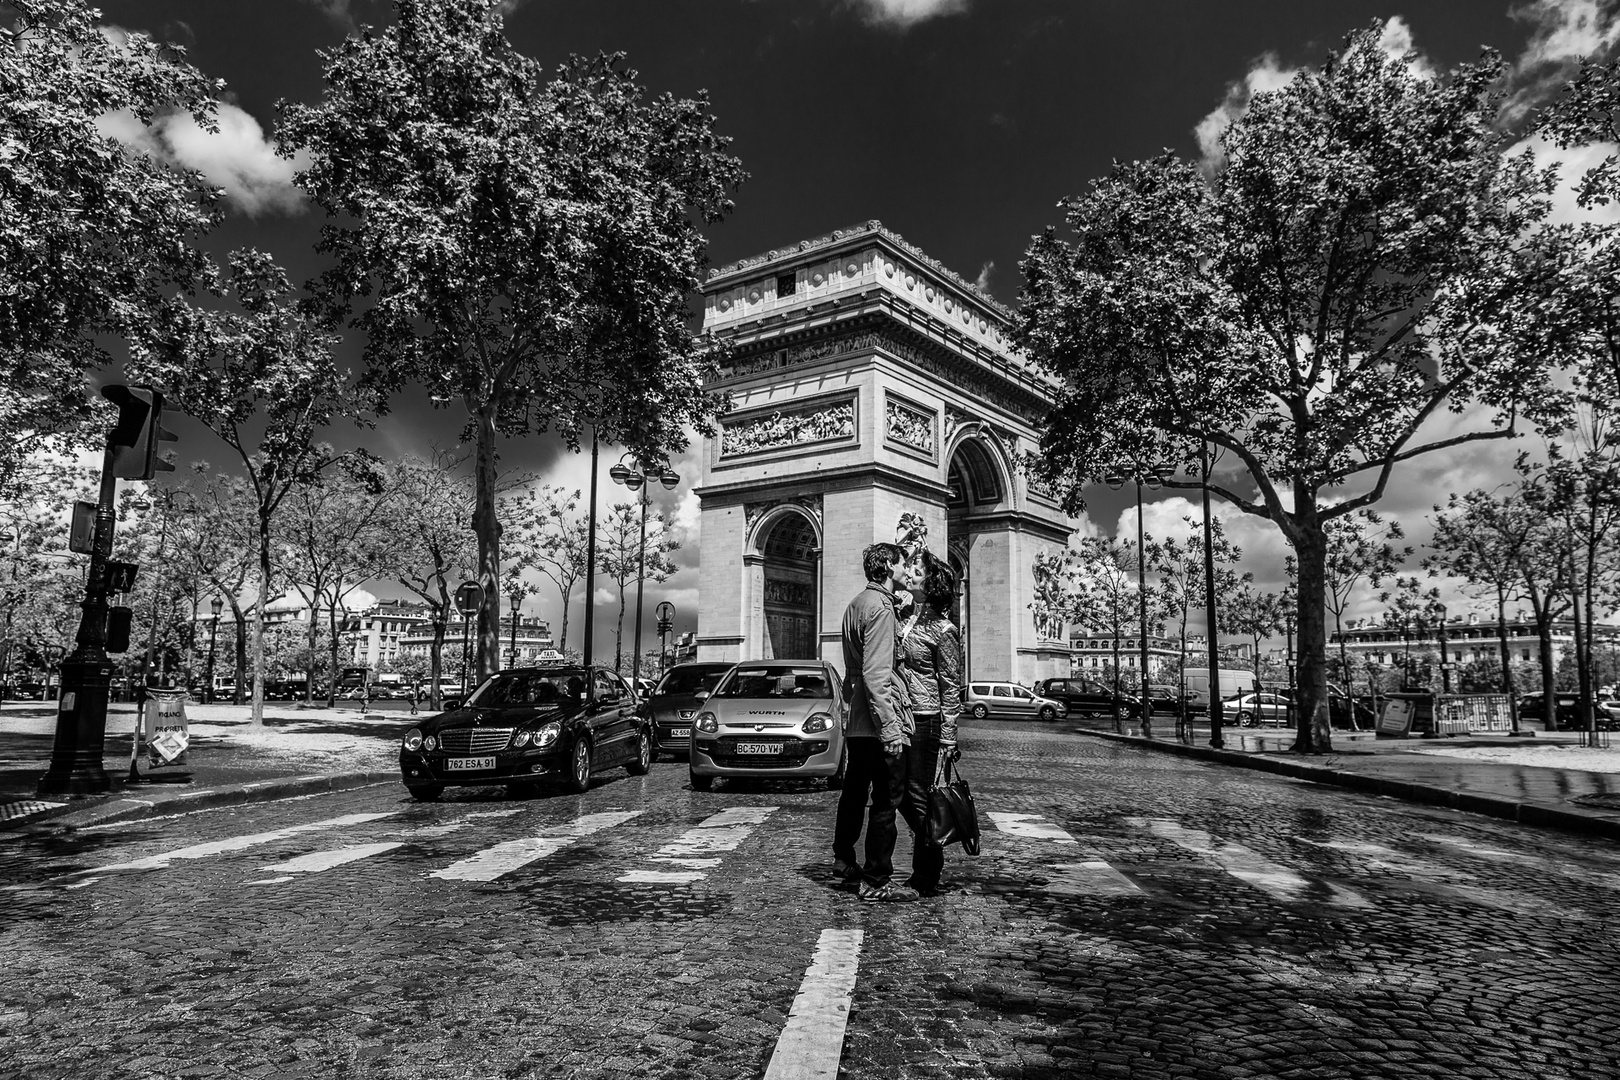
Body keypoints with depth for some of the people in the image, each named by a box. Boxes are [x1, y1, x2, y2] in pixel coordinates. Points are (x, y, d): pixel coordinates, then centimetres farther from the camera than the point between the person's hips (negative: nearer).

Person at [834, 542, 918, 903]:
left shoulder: (856, 604, 16)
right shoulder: (880, 606, -15)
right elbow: (876, 674, -22)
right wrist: (889, 727, -24)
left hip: (856, 721, 10)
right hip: (879, 720, -10)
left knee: (854, 791, 21)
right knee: (886, 800, -3)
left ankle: (843, 859, 35)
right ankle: (875, 882, 3)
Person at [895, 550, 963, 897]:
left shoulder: (943, 631, -11)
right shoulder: (908, 620, 12)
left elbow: (951, 688, -10)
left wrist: (948, 738, -13)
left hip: (926, 721, -8)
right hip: (901, 717, 8)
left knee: (919, 797, -2)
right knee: (901, 794, 12)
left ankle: (926, 879, 11)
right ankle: (930, 859, 29)